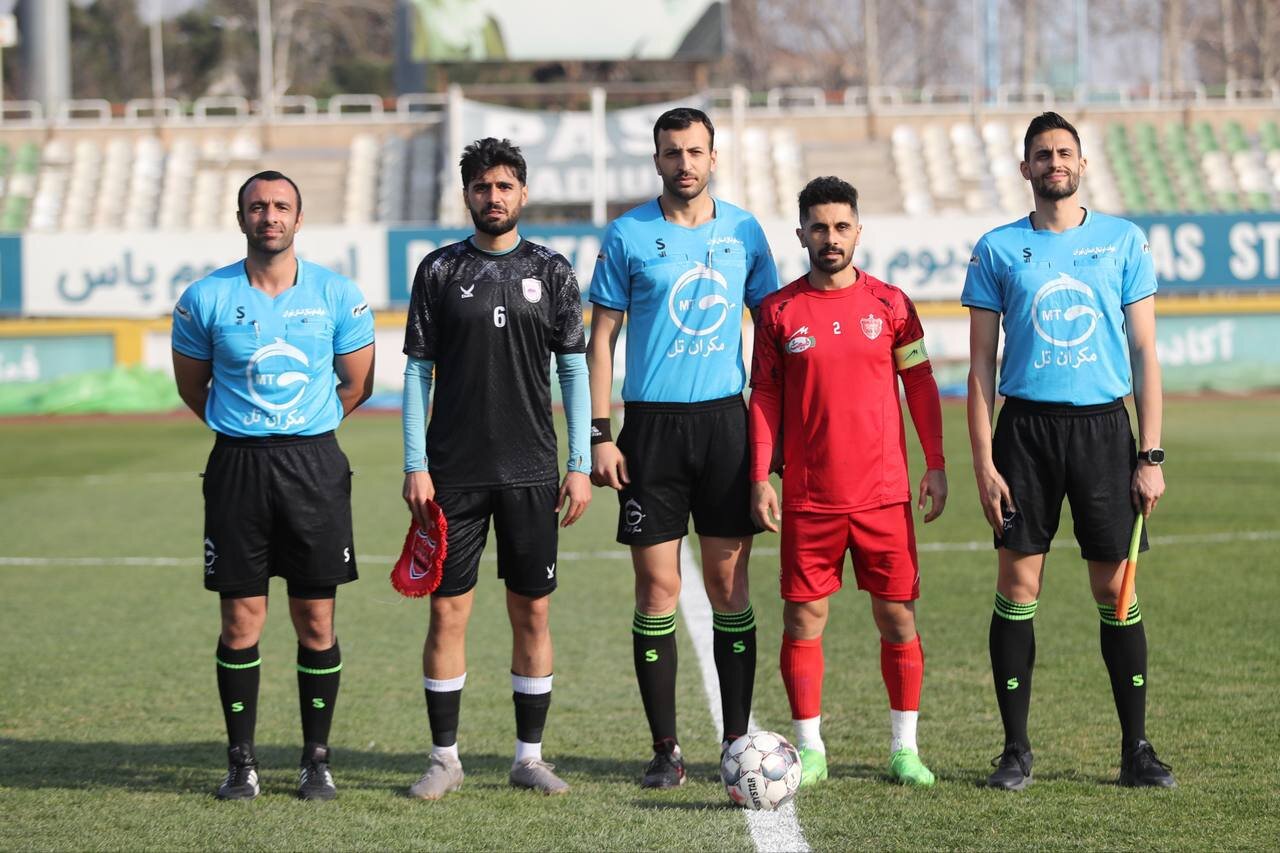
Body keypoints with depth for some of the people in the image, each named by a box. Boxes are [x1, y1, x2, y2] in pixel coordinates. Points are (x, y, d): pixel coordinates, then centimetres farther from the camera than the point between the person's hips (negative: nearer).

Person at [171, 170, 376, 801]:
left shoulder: (337, 295, 1)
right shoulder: (206, 299, 0)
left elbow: (357, 384, 13)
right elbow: (191, 387, 12)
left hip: (315, 464, 0)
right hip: (236, 466, 0)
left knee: (316, 621, 2)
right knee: (241, 620, 0)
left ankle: (317, 758, 12)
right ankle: (241, 760, 10)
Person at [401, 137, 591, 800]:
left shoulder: (551, 271, 5)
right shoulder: (439, 271, 4)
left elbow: (573, 370, 7)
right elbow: (417, 371, 5)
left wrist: (580, 465, 0)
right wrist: (415, 465, -2)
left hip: (530, 472, 1)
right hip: (454, 471, -1)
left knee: (532, 613, 4)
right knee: (447, 610, 0)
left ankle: (529, 756, 13)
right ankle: (445, 759, 8)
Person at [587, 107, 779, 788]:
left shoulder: (743, 231, 7)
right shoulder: (628, 235, 0)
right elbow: (600, 339, 2)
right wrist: (599, 435, -5)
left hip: (725, 421, 2)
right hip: (652, 425, -2)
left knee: (729, 583, 2)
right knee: (658, 587, -1)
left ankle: (737, 741, 10)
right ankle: (665, 749, 6)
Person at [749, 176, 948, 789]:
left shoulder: (890, 303, 4)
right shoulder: (778, 312, 3)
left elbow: (920, 384, 9)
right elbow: (764, 398, 6)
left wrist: (936, 466, 4)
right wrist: (760, 477, -2)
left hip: (884, 494, 0)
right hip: (807, 500, 0)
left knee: (897, 617, 2)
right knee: (803, 618, 0)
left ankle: (904, 749, 11)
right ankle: (809, 749, 9)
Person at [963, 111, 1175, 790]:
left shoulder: (1123, 241, 5)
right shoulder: (998, 249, 4)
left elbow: (1144, 353, 5)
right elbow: (980, 364, 5)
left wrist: (1151, 456, -2)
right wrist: (983, 463, -3)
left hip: (1103, 427, 0)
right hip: (1026, 428, 0)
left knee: (1116, 589, 1)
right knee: (1017, 586, -1)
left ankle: (1135, 747, 9)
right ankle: (1015, 749, 7)